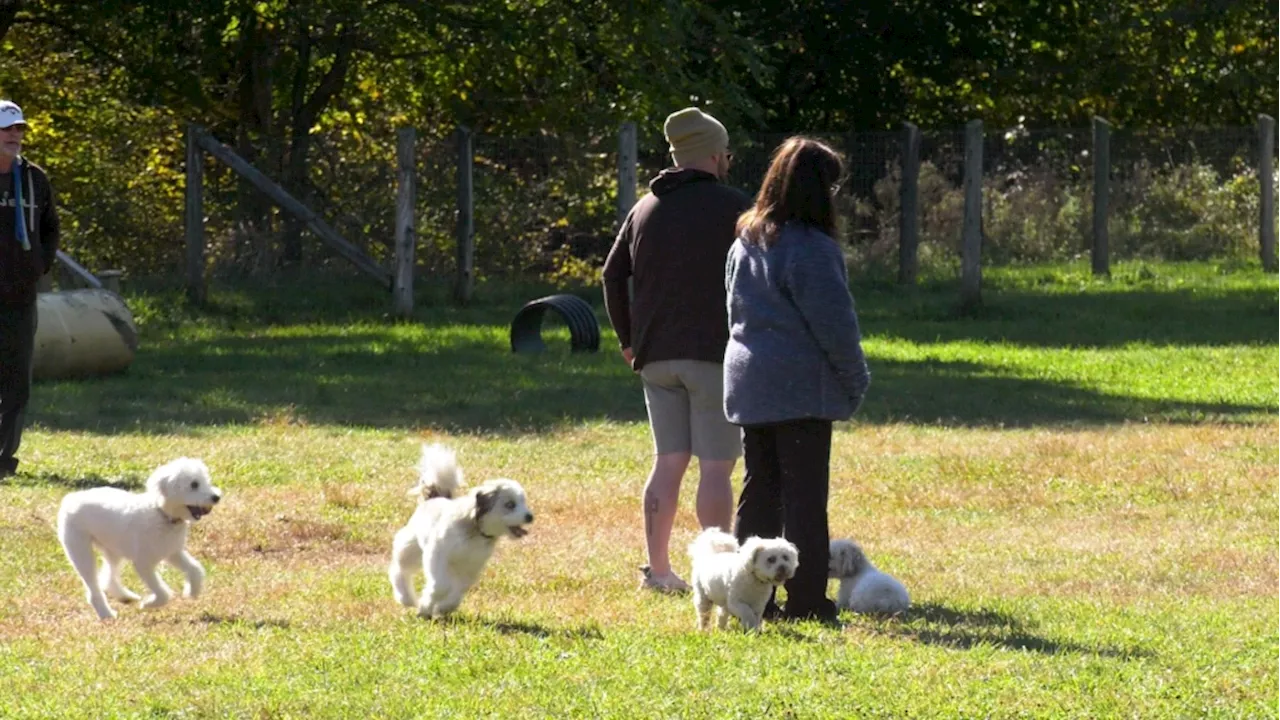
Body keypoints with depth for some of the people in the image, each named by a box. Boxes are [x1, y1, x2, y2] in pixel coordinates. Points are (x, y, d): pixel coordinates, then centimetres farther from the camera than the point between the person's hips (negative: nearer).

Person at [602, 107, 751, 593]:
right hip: (716, 353, -6)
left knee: (668, 462, 11)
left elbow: (613, 274, 13)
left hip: (656, 357, 6)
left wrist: (627, 338, 18)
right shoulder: (732, 208, -5)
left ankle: (657, 570, 10)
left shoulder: (645, 210, 13)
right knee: (715, 467, -4)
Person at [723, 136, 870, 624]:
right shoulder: (811, 248, -14)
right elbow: (834, 323, -14)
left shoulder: (745, 243, 12)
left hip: (749, 382, 8)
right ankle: (806, 599, -3)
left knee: (759, 489, 11)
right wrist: (857, 380, 0)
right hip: (801, 389, -8)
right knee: (804, 493, -4)